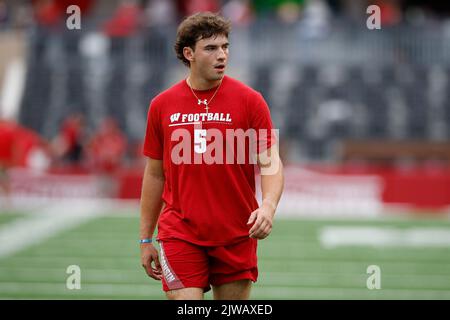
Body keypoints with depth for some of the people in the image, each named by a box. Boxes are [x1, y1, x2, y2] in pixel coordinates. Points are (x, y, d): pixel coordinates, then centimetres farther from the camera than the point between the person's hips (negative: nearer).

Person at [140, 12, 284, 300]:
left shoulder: (249, 100, -1)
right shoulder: (162, 105, 4)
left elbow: (271, 163, -4)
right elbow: (155, 174, 12)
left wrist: (268, 206, -24)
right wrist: (146, 239, 11)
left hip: (237, 237, 0)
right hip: (179, 234, 0)